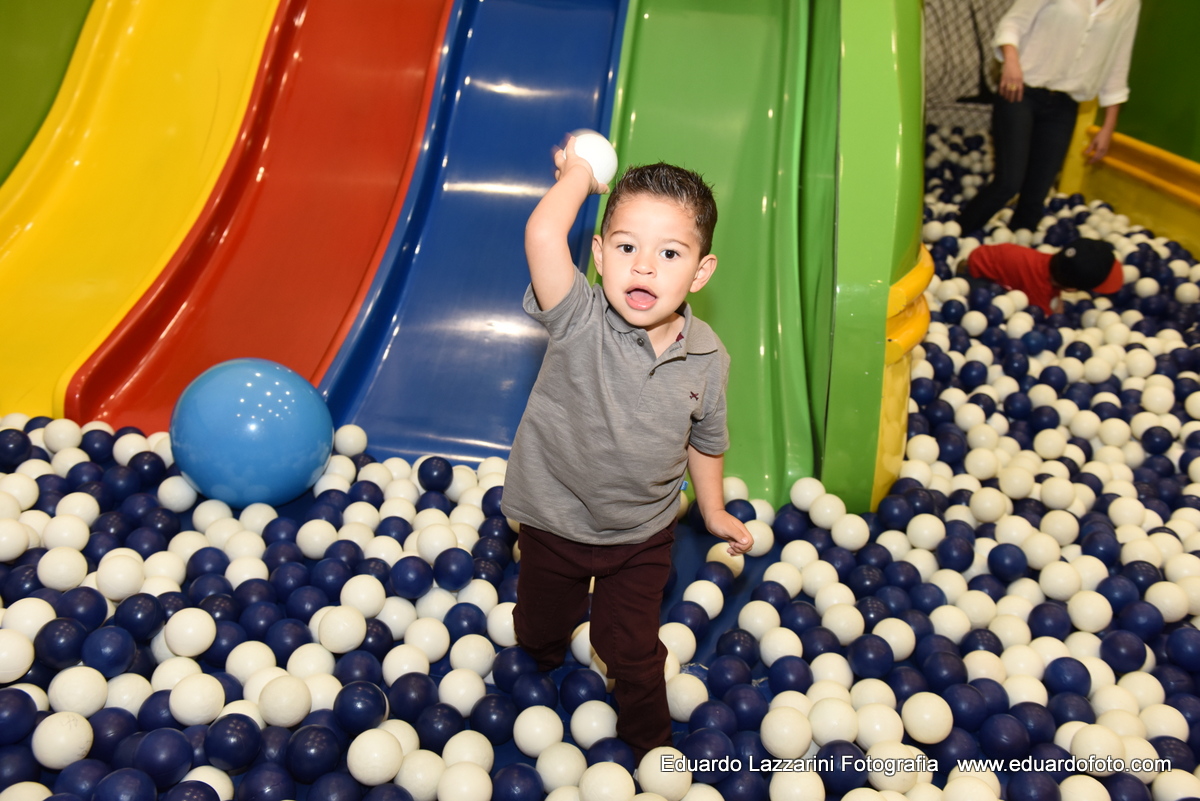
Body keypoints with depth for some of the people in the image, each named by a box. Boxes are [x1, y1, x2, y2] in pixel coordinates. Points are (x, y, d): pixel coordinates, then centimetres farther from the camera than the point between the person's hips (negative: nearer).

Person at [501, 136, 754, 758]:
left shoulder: (707, 358, -15)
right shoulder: (579, 323, -27)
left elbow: (705, 439, 4)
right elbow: (542, 234, -45)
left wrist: (713, 510, 15)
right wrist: (578, 172, -28)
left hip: (643, 532, 1)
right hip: (555, 521, 0)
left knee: (632, 649, 15)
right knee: (539, 631, 25)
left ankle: (649, 742, 44)